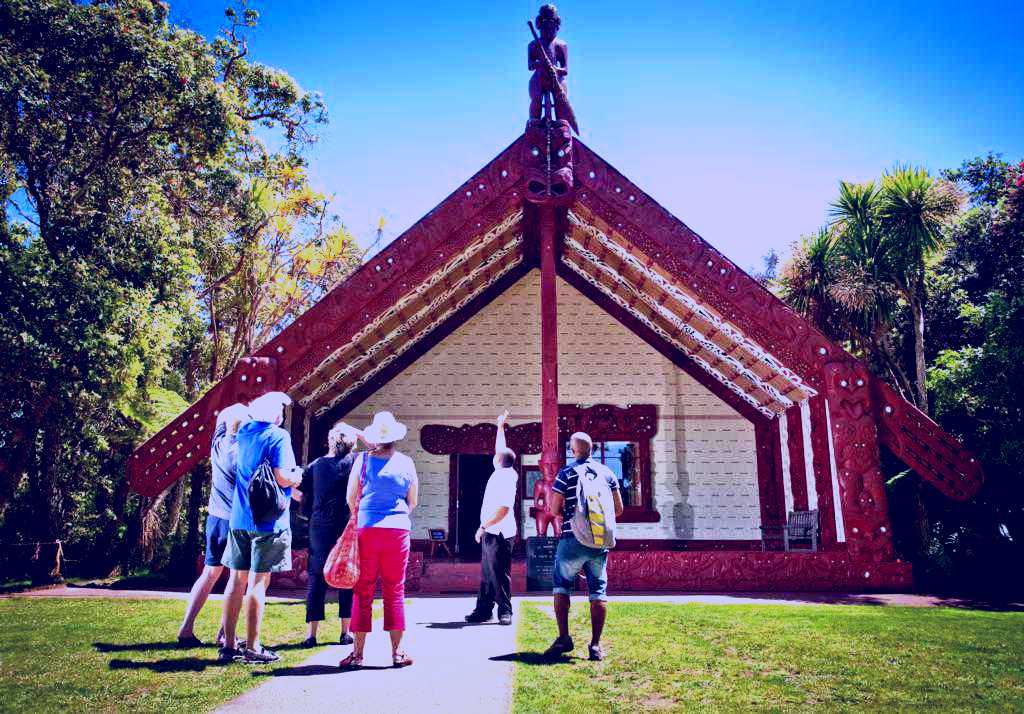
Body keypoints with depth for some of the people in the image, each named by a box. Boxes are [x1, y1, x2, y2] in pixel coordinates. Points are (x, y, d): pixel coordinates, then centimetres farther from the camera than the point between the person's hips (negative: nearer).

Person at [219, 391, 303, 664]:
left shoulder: (244, 432, 9)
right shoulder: (278, 436, -11)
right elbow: (283, 478, -18)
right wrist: (298, 476, 1)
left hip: (239, 519, 7)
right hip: (268, 520, -6)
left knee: (237, 580, 11)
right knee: (258, 582, -2)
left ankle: (229, 645, 18)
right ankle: (252, 648, 4)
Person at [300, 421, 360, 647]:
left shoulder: (316, 464, 5)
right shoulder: (352, 461, -4)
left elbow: (297, 491, 6)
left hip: (319, 529, 2)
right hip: (347, 528, -2)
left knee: (316, 579, 7)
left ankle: (311, 634, 5)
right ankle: (346, 632, 12)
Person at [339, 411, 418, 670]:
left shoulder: (363, 460, -1)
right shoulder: (406, 462, 4)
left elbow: (350, 499, 4)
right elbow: (413, 502, 12)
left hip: (367, 529, -1)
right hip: (398, 530, 1)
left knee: (363, 591, 6)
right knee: (395, 591, 8)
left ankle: (358, 653, 8)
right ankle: (397, 652, 11)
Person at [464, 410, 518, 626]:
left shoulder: (506, 479, -18)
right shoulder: (503, 473, 9)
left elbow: (504, 509, -24)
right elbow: (500, 449, 26)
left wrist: (483, 526, -21)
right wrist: (500, 428, 33)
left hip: (499, 535, -10)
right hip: (491, 533, 10)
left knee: (500, 575, -4)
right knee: (487, 575, 11)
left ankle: (505, 612, 2)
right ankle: (483, 610, 16)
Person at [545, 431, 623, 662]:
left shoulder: (566, 474, -5)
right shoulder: (607, 473, 5)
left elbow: (554, 509, -5)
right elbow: (619, 509, 9)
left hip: (572, 539, -3)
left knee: (561, 586, 11)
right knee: (598, 591, 6)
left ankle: (564, 638, 3)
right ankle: (595, 646, 5)